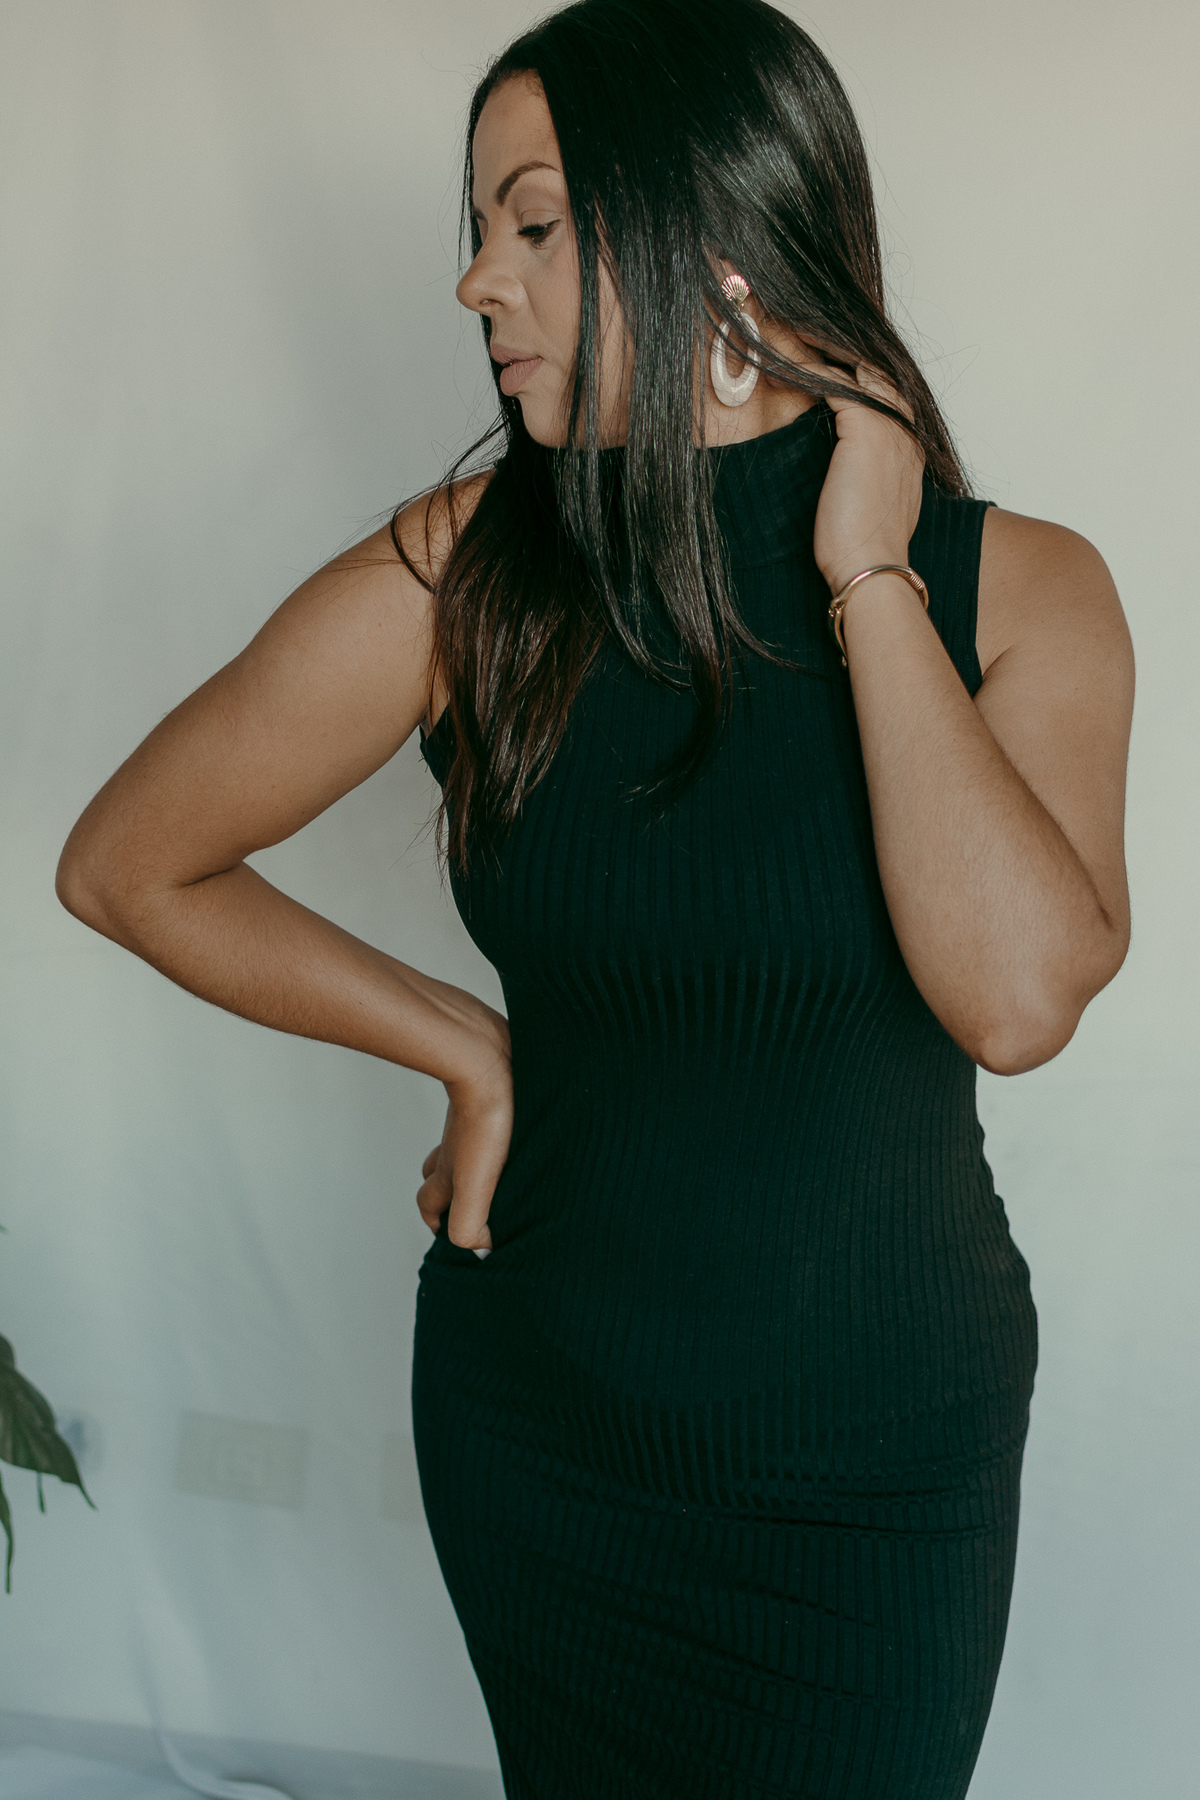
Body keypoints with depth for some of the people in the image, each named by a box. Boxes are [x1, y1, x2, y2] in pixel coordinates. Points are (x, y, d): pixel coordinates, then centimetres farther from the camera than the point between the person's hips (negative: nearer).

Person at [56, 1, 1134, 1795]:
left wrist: (867, 580, -22)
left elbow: (1018, 997, -28)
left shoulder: (1021, 589, -12)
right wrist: (469, 1049, -5)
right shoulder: (465, 574, -12)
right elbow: (124, 864, -3)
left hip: (885, 1459, 0)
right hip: (541, 1423, 1)